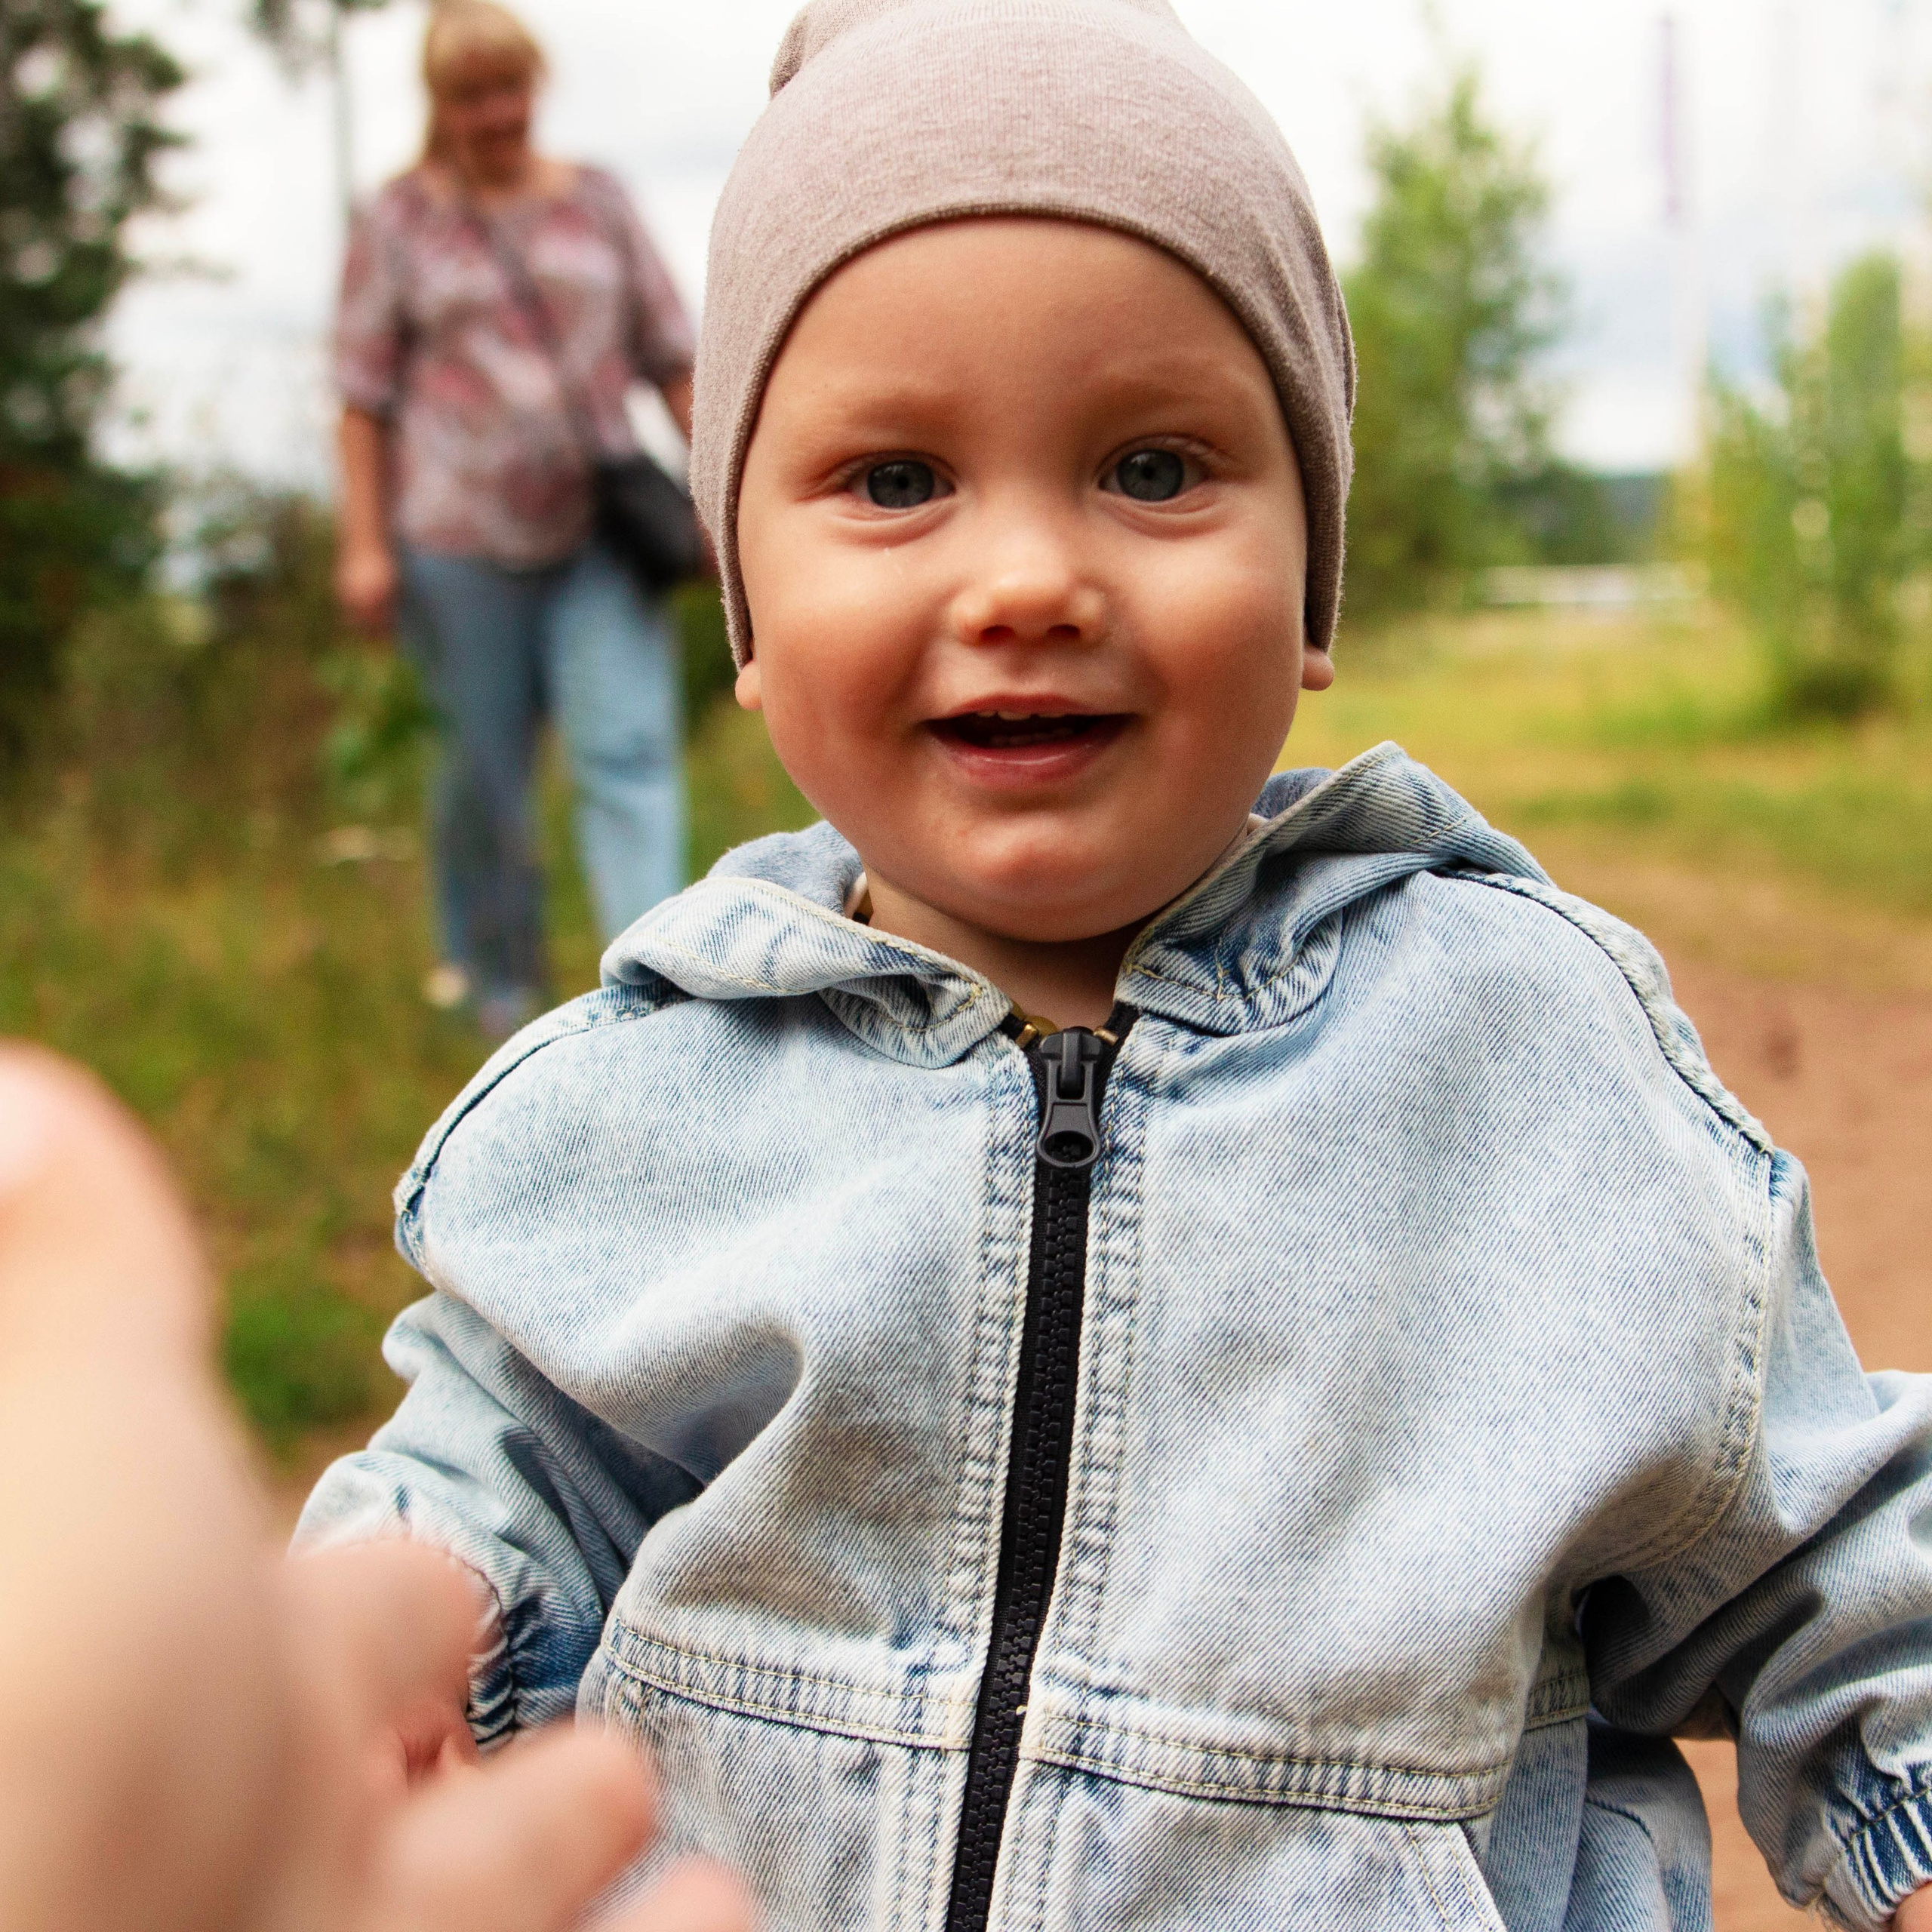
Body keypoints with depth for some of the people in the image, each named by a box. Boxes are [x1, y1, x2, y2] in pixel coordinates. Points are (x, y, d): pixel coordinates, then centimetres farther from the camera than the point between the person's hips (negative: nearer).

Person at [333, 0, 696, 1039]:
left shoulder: (596, 201, 10)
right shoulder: (399, 220, 5)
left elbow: (672, 357, 12)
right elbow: (365, 394, 2)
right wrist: (364, 544, -4)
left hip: (601, 530, 1)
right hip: (461, 538, -1)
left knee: (629, 750, -11)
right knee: (486, 767, 6)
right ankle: (493, 974, 26)